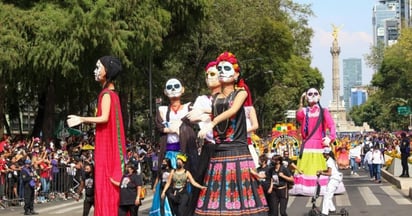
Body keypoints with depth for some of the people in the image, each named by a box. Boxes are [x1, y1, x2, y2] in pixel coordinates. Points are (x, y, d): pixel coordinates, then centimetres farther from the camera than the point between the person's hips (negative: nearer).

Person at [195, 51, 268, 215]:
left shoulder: (241, 93, 5)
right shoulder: (214, 98, 18)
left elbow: (233, 110, -15)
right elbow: (212, 118, 18)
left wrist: (211, 123, -27)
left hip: (238, 151, -4)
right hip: (218, 152, 4)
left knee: (240, 191, -8)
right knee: (217, 194, -2)